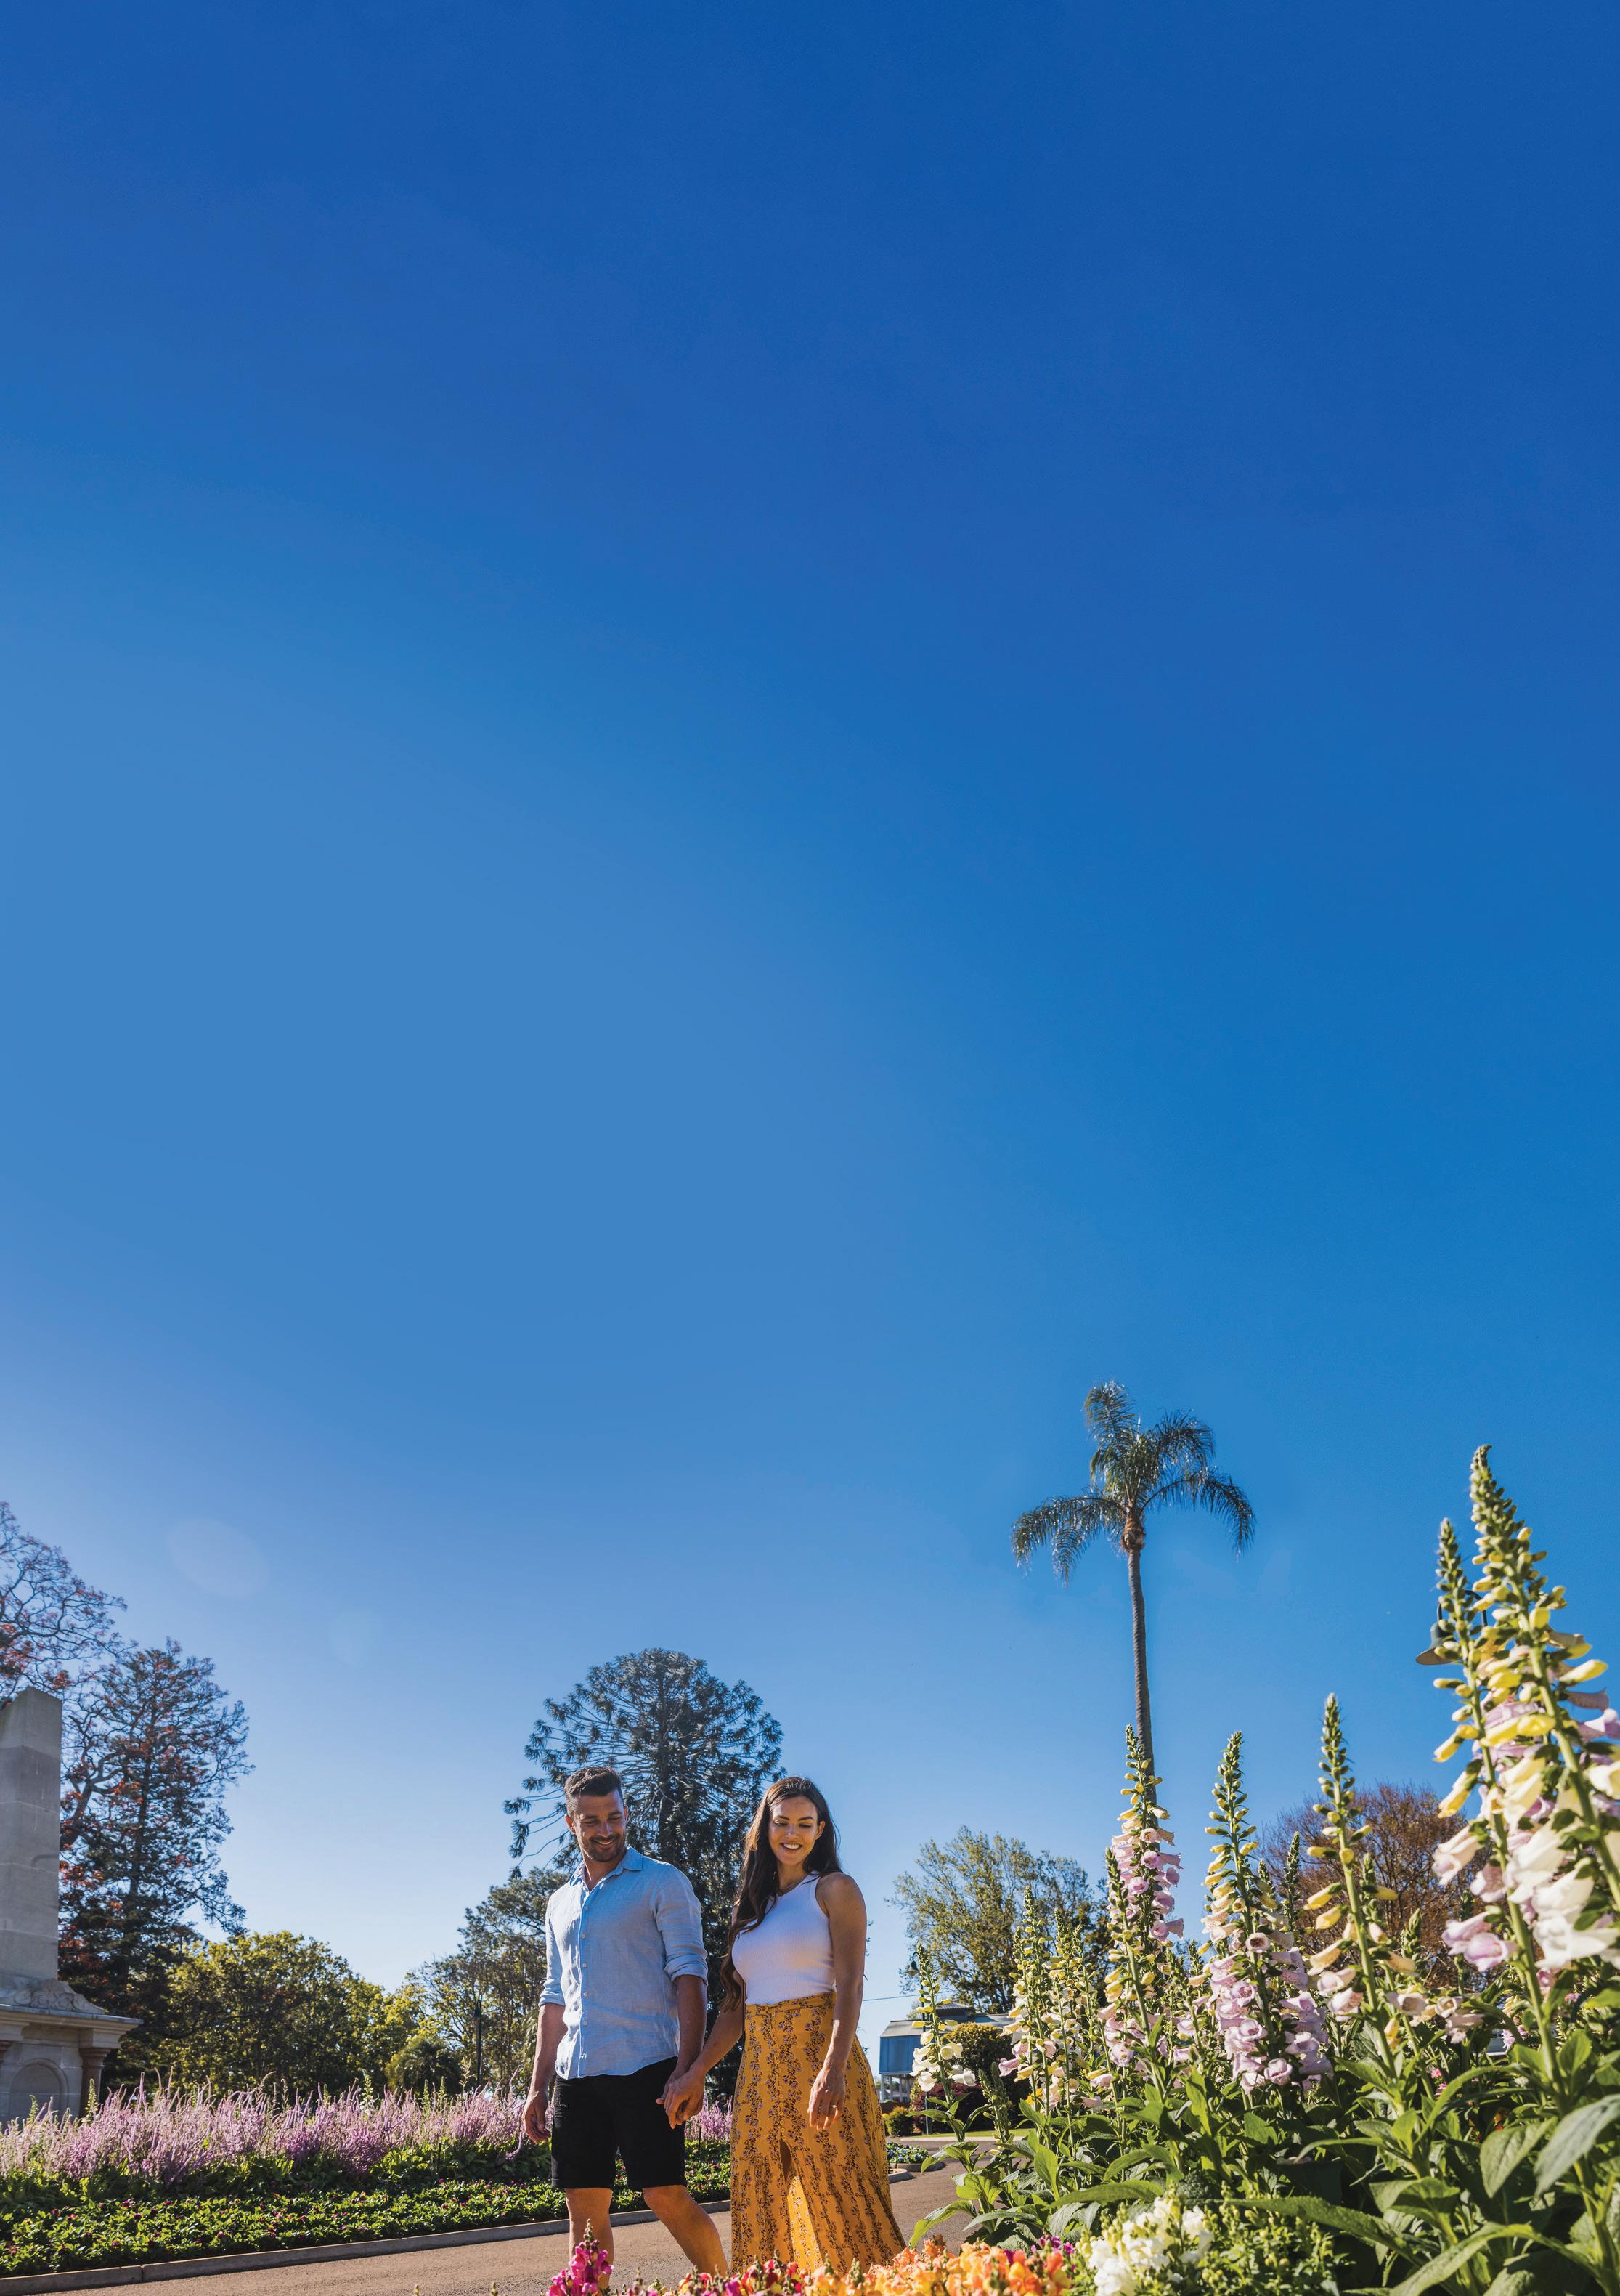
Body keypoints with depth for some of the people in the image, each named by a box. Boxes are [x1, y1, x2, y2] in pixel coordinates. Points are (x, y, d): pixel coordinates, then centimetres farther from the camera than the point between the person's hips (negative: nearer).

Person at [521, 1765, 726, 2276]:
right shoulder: (561, 1903, 17)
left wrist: (686, 2068, -17)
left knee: (668, 2199, -6)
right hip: (577, 2076, 6)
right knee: (584, 2211, 6)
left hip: (643, 2069, -6)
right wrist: (538, 2087, 15)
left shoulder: (662, 1882, -1)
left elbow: (689, 1975, -7)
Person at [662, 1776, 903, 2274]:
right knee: (759, 2212, 7)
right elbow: (735, 2004, 18)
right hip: (759, 2069, 6)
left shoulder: (834, 1889, 0)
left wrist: (833, 2070, -25)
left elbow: (849, 1984, -11)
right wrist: (696, 2073, 9)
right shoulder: (754, 1904, 17)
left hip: (816, 2059, -6)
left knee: (838, 2207, -6)